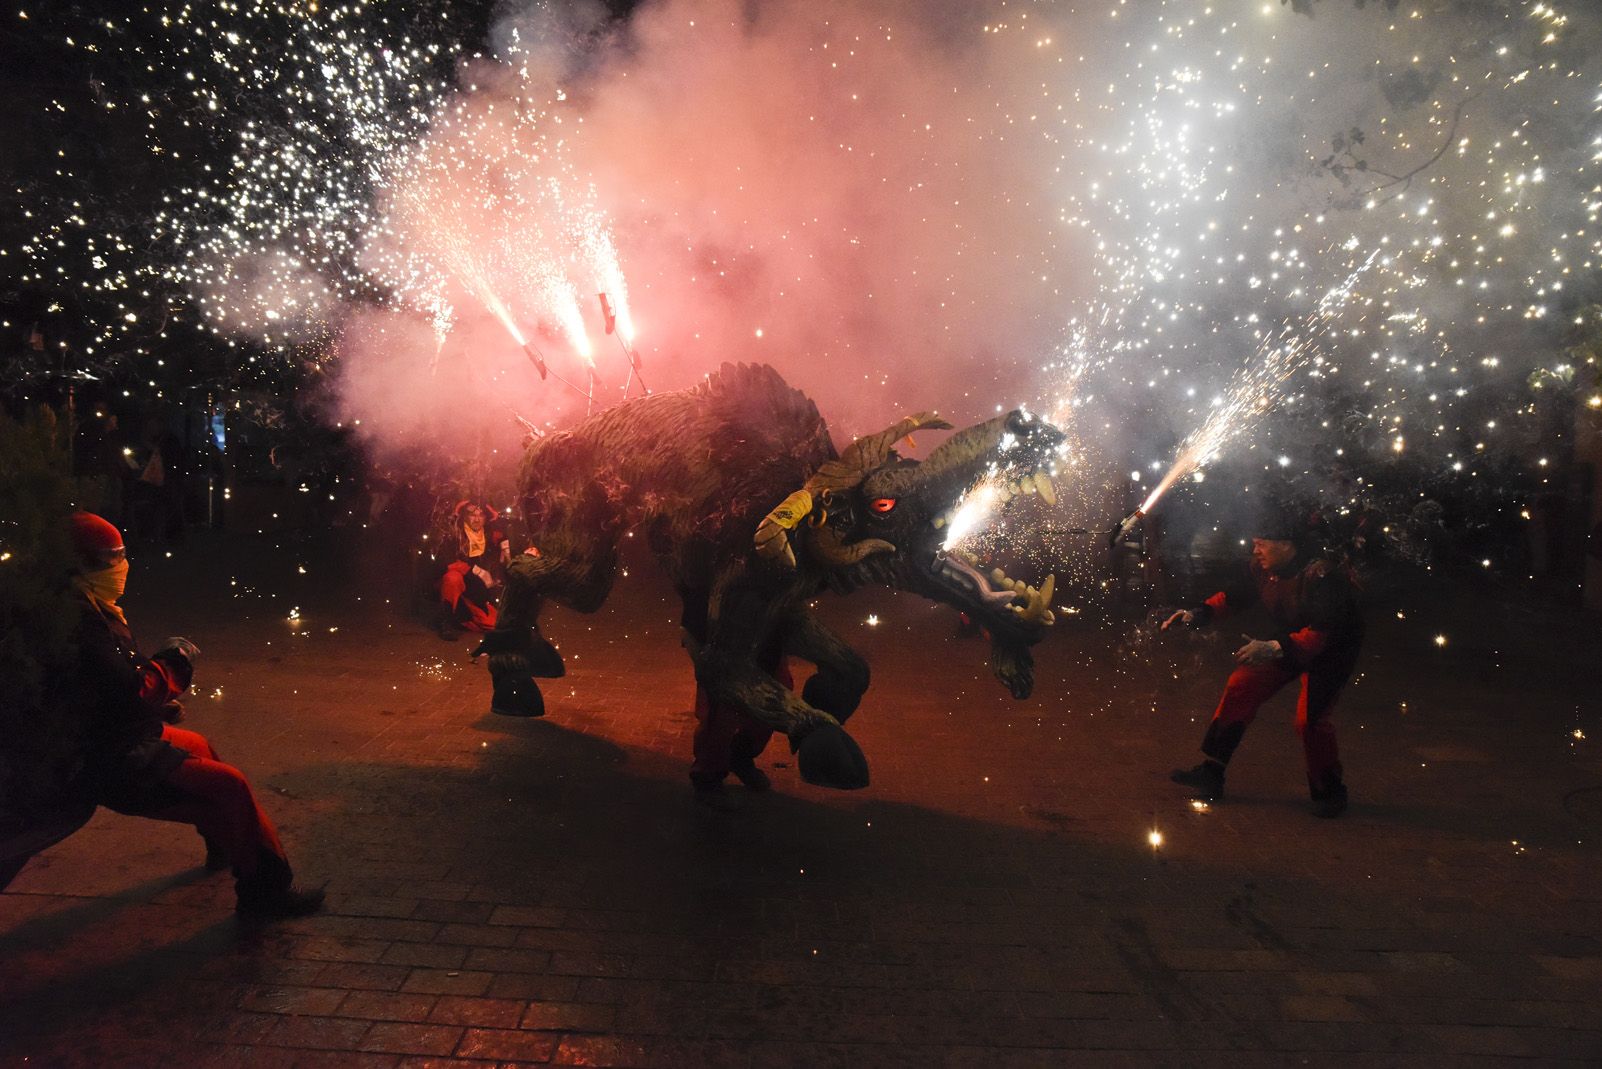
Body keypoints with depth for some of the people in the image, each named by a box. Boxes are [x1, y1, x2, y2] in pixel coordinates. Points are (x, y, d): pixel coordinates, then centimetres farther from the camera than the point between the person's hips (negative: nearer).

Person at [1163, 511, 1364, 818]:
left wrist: (1275, 648, -49)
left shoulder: (1322, 576, -32)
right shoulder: (1264, 570, -10)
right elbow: (1234, 597, 3)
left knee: (1310, 717, -19)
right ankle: (1211, 773, 3)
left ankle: (1329, 792, 8)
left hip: (1332, 650, -7)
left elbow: (1323, 631, -39)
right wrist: (1196, 614, -11)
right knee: (1241, 687, -3)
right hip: (1291, 642, 7)